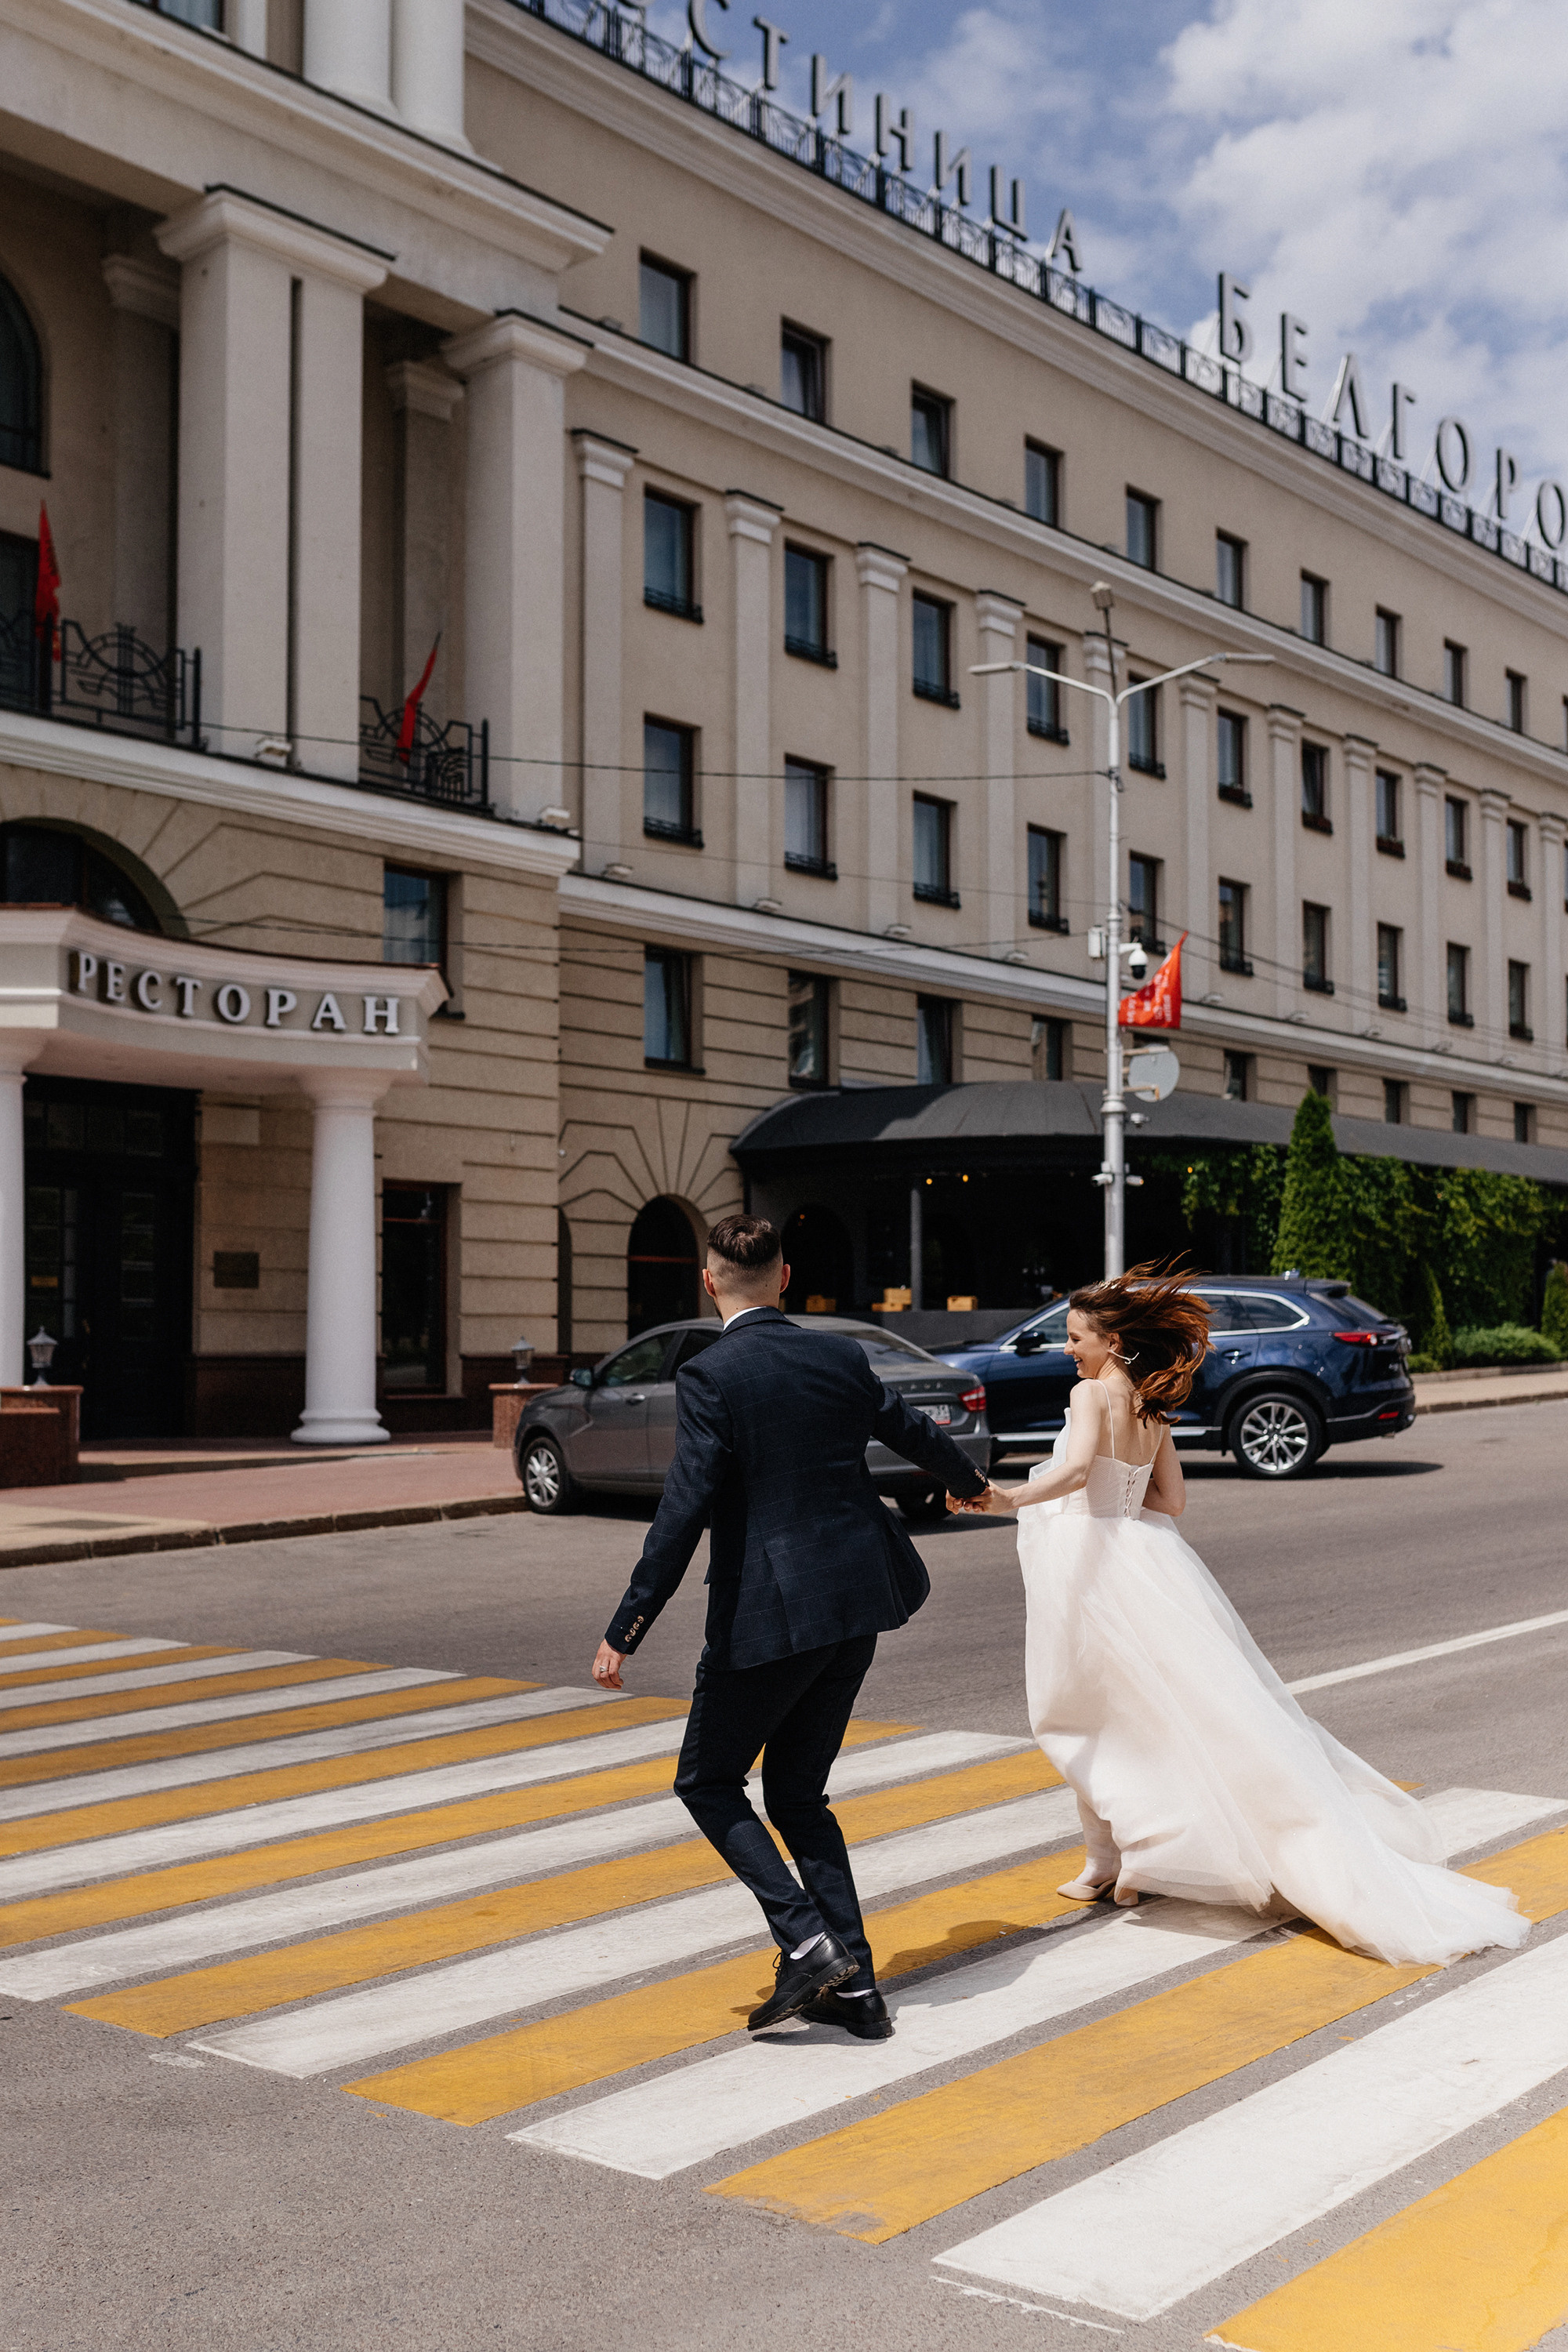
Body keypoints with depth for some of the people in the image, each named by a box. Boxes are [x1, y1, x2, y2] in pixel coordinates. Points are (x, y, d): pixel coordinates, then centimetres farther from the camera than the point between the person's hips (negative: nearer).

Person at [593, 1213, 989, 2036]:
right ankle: (853, 1983, 14)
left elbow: (683, 1511, -17)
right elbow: (914, 1432, 22)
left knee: (708, 1782, 11)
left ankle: (805, 1937, -4)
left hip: (768, 1613, -6)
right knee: (796, 1790, 17)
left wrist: (626, 1629, -13)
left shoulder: (710, 1376, -12)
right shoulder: (840, 1355, 6)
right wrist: (970, 1485, 43)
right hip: (856, 1601, 6)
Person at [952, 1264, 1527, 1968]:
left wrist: (1010, 1498, -40)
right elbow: (1169, 1499, 12)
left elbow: (1074, 1470, -30)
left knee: (1082, 1721, 5)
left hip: (1088, 1559, -8)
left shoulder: (1092, 1393, -12)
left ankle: (1107, 1863, 12)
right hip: (1139, 1558, 8)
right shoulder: (1151, 1408, 11)